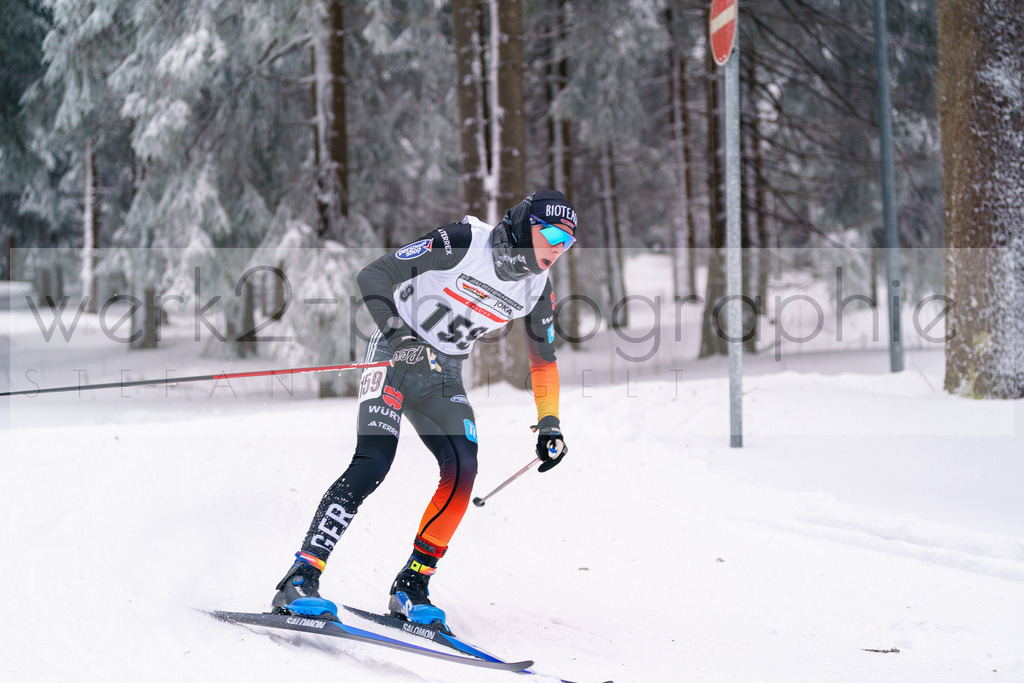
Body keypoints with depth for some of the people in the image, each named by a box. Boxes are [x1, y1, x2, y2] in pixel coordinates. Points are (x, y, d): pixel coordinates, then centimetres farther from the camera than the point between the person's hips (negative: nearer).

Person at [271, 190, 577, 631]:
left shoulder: (537, 290, 2)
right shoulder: (463, 244, -17)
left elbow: (543, 359, 18)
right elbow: (374, 275, -16)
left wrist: (549, 424, 10)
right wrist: (399, 333, -28)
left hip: (442, 378, 6)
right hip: (396, 353, -6)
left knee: (463, 469, -18)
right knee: (372, 464, -24)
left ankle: (410, 591, -8)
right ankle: (300, 581, -28)